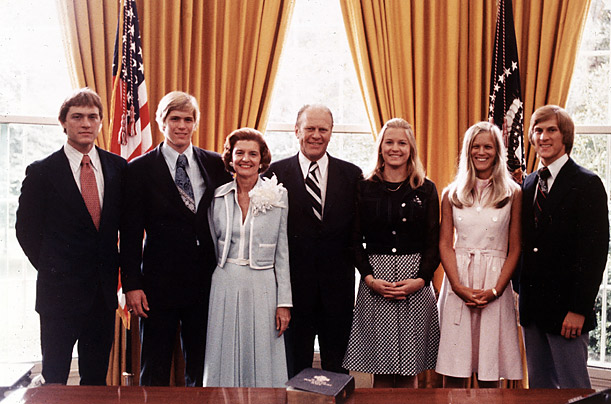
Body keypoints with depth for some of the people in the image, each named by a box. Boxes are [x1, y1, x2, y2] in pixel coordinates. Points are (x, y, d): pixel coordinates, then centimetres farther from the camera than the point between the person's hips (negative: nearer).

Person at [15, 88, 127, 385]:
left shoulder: (118, 167, 5)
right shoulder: (41, 171, -3)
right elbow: (26, 228, 1)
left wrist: (119, 267, 4)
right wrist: (49, 268, -1)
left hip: (104, 291, 3)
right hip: (60, 291, -3)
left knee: (97, 377, 14)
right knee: (54, 379, 8)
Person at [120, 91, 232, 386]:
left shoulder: (216, 165, 6)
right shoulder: (140, 169, -1)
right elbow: (130, 232, -2)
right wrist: (131, 285, -7)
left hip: (206, 282, 2)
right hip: (159, 283, -2)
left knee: (201, 368, 13)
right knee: (154, 372, 9)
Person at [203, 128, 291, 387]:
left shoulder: (278, 196, -2)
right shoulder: (219, 196, 4)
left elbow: (283, 252, -2)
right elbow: (212, 247, 12)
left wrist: (284, 302, -4)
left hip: (263, 288, -2)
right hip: (225, 286, 2)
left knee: (262, 362, 6)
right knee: (225, 360, 9)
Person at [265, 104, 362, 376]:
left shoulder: (351, 175, 5)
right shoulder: (276, 173, 0)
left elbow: (359, 230, 4)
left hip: (338, 289, 1)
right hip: (294, 285, -1)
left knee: (338, 369, 13)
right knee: (295, 368, 12)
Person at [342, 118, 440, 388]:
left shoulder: (426, 189, 7)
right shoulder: (365, 188, 6)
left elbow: (434, 241, 4)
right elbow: (356, 241, 4)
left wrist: (421, 279, -11)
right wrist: (370, 279, -9)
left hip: (416, 283, 0)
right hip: (375, 282, 0)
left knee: (409, 371, 5)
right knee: (381, 372, 3)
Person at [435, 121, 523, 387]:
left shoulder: (513, 194, 5)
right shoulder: (452, 194, 8)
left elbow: (515, 249, 3)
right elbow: (445, 244, 5)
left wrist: (495, 290, -9)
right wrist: (459, 287, -9)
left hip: (496, 281, -1)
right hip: (457, 281, 1)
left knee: (489, 374, 3)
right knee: (453, 373, 2)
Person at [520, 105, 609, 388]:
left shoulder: (587, 184, -7)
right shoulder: (528, 184, 12)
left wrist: (579, 309, -16)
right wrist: (522, 294, 8)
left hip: (565, 309, -6)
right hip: (532, 307, 6)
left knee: (572, 389, 2)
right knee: (538, 386, 15)